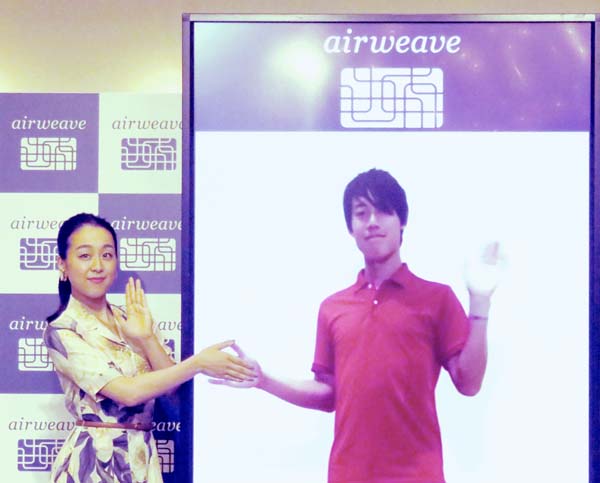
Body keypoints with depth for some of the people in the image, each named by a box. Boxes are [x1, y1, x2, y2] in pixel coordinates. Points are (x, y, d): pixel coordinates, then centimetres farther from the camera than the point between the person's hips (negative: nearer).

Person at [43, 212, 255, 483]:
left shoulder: (132, 320, 7)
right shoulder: (62, 331, -11)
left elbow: (171, 386, 1)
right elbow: (128, 392, -20)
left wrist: (146, 338, -12)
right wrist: (198, 363, -18)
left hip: (143, 458, 5)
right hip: (94, 461, -5)